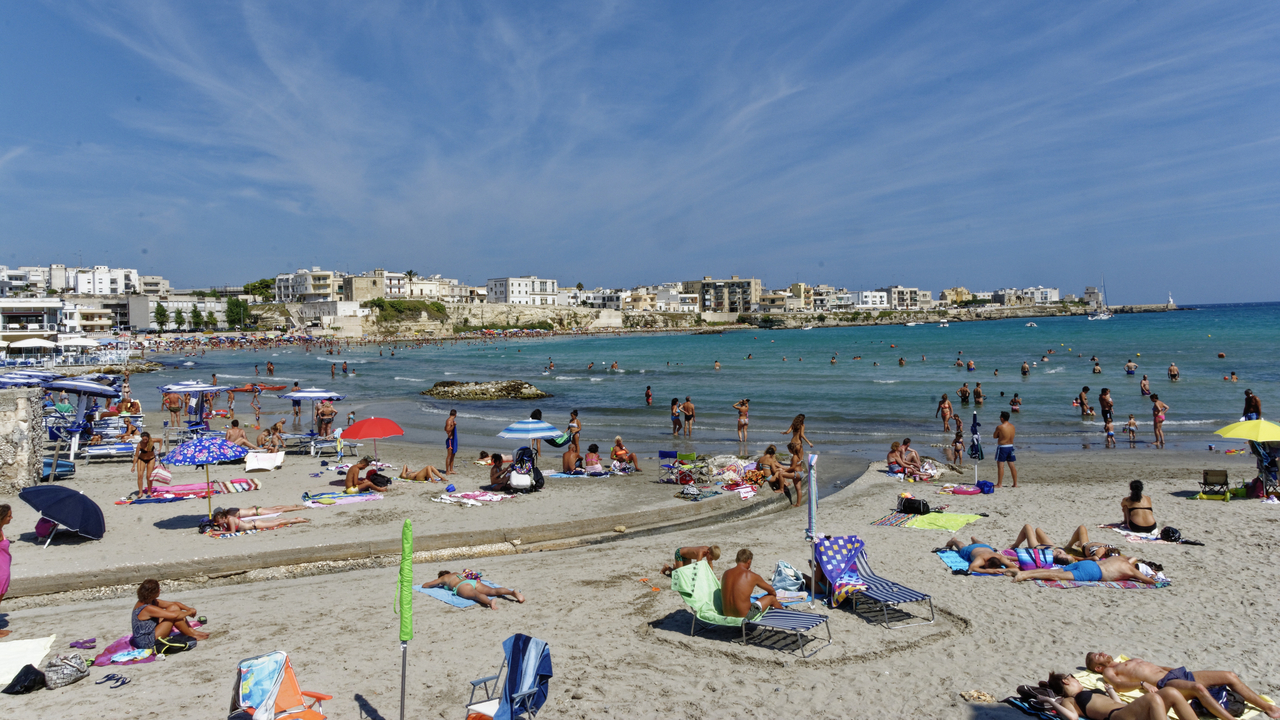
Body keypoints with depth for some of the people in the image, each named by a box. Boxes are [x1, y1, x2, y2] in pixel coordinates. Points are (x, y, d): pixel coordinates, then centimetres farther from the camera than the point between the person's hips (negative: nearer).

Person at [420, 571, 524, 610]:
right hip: (474, 582, 5)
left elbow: (425, 585, 39)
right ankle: (513, 592, -44)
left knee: (476, 595, -35)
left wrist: (436, 584, 60)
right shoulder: (456, 574, 43)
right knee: (493, 591, -17)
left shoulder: (442, 578, 31)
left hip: (462, 586, -5)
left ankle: (490, 601, -68)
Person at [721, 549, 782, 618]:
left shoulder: (726, 573, 2)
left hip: (726, 614, 5)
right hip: (744, 615, -5)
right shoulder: (752, 576, -9)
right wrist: (775, 594, 32)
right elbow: (771, 590, 9)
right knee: (771, 597, 16)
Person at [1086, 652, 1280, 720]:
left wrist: (1175, 669, 19)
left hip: (1178, 673, 9)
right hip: (1165, 683, -9)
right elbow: (1118, 684, -12)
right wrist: (1142, 683, -28)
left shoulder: (1132, 660, 35)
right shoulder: (1109, 671, 9)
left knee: (1230, 676, 0)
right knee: (1198, 688, -40)